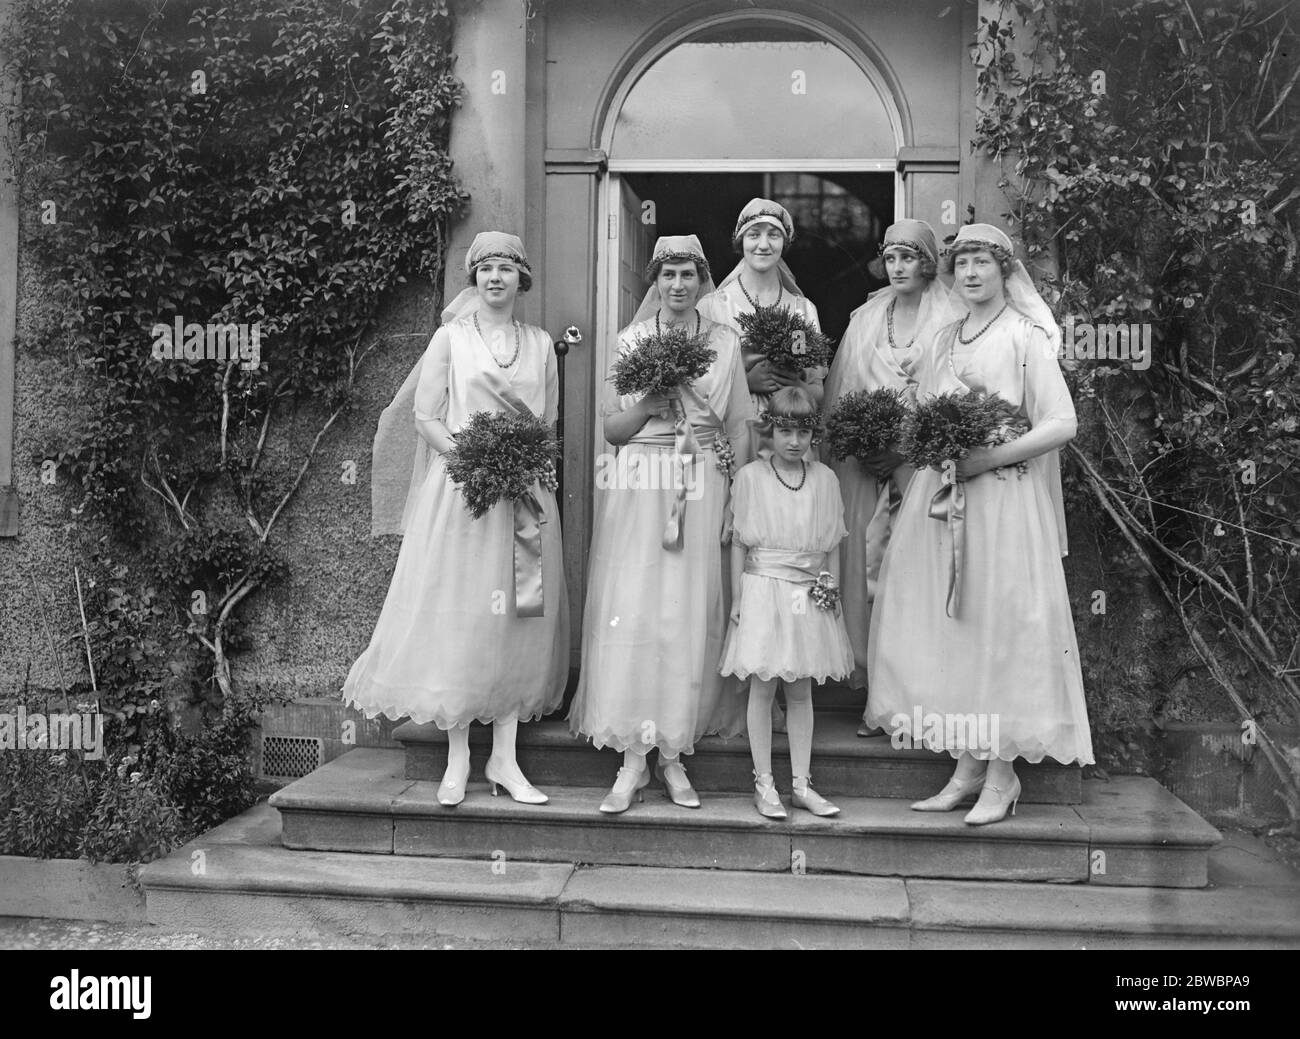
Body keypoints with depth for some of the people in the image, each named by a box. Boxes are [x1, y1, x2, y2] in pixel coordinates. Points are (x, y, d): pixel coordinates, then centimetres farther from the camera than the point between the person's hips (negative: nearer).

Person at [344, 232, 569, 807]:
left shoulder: (541, 343, 13)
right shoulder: (451, 337, 4)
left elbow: (551, 423, 14)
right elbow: (424, 418, -1)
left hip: (526, 494, 3)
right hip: (459, 487, -3)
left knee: (519, 620, 2)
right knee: (459, 617, -3)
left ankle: (504, 757, 9)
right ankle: (457, 759, 5)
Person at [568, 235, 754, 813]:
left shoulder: (725, 343, 9)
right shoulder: (631, 341, 8)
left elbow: (740, 426, 8)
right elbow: (613, 429, 7)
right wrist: (650, 400, -10)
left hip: (703, 489, 1)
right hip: (638, 486, 0)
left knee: (691, 616, -3)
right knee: (631, 612, -7)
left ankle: (673, 753, 8)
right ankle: (632, 756, -1)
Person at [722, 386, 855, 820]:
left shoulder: (825, 479, 6)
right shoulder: (750, 476, -2)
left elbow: (832, 544, 10)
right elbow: (739, 541, 0)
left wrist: (833, 590, 3)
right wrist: (737, 597, -2)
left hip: (810, 595, 3)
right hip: (764, 591, -3)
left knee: (801, 690, 9)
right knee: (762, 687, 2)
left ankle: (802, 783, 18)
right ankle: (764, 784, 12)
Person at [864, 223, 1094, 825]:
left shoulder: (1025, 337, -3)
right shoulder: (943, 342, 15)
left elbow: (1062, 424, -9)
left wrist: (988, 458, -16)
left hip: (1005, 499, -6)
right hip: (942, 498, 6)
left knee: (1001, 627, -3)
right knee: (949, 629, 4)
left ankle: (1002, 775, 8)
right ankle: (966, 768, 14)